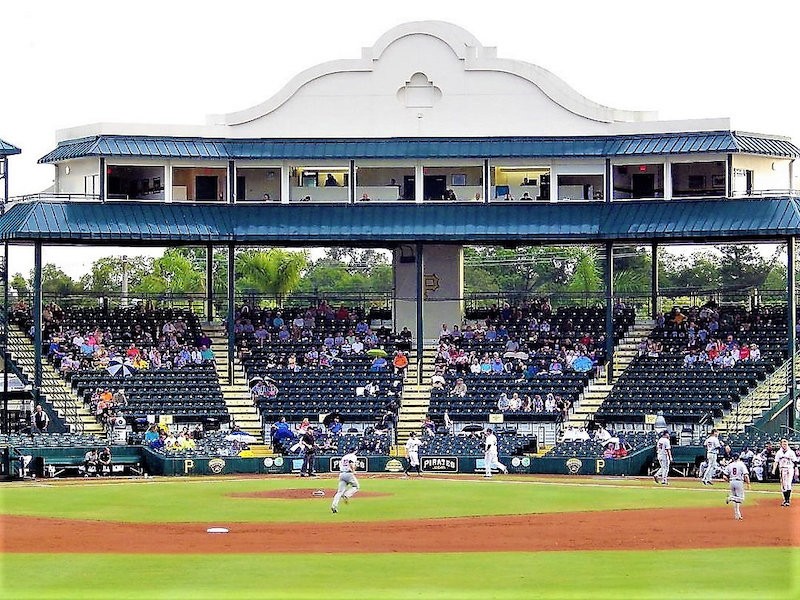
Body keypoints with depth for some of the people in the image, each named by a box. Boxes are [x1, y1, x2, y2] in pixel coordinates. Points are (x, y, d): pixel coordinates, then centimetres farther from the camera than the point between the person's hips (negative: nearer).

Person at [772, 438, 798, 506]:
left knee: (788, 484, -13)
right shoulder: (779, 453, 7)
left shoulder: (791, 452, -1)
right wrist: (774, 470, -8)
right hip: (782, 470, 3)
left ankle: (788, 500, -13)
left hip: (790, 469, -3)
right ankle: (785, 499, 16)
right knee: (783, 485, 5)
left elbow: (795, 462, 0)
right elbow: (776, 462, 5)